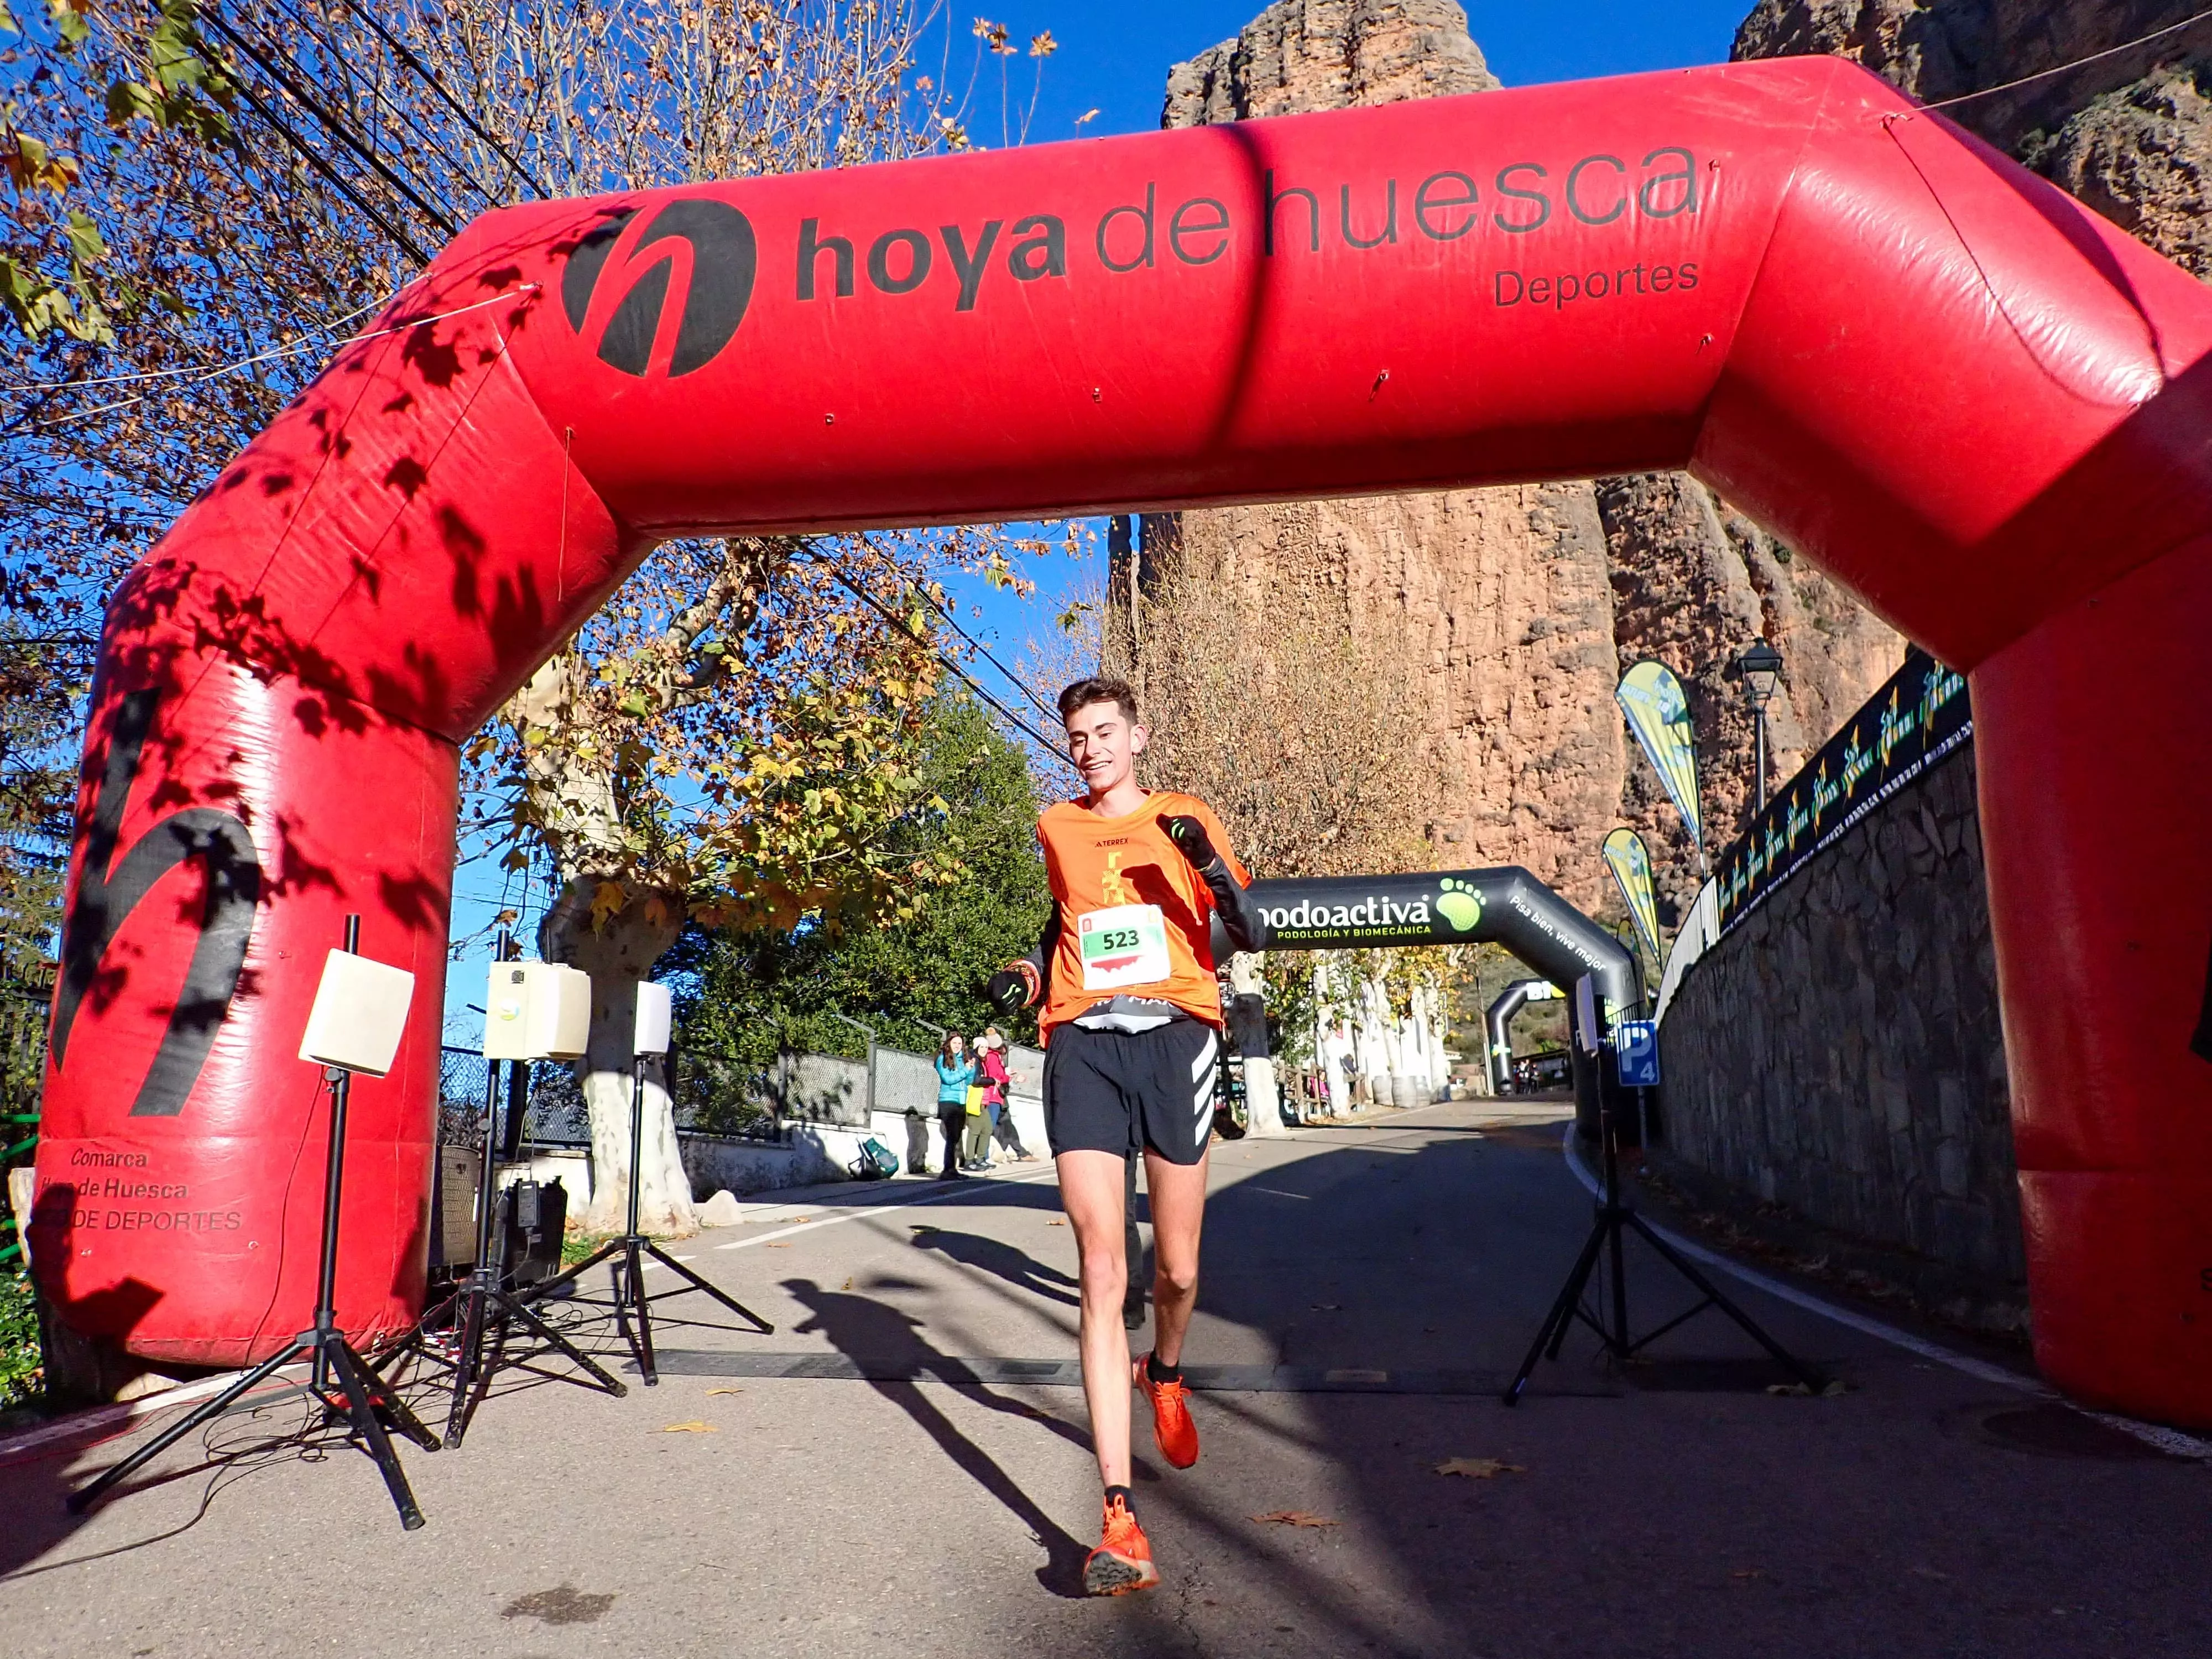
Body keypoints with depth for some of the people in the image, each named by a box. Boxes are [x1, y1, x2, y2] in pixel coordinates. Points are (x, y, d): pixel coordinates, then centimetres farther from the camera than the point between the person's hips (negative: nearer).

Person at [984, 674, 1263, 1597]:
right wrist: (1029, 970, 15)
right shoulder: (1057, 828, 17)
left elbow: (1250, 937, 5)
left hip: (1174, 1035, -1)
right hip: (1084, 1043, 1)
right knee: (1101, 1273, -10)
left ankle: (1165, 1375, 44)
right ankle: (1120, 1519, -9)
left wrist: (1212, 866, -12)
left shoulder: (1185, 818, 10)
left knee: (1176, 1268, 7)